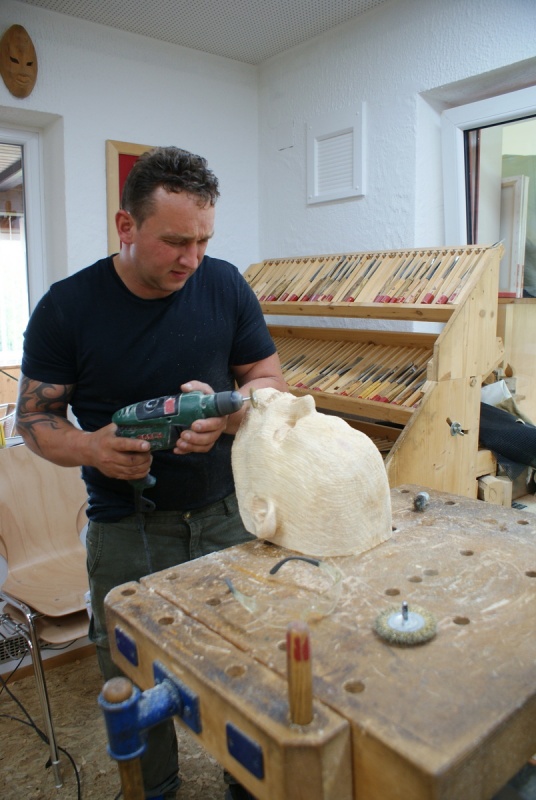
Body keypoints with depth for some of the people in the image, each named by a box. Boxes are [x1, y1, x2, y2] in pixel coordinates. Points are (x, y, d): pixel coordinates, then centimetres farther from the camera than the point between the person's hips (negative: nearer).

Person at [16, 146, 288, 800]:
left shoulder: (224, 286, -3)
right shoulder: (67, 307, -8)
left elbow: (271, 381, 3)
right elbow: (34, 416, -1)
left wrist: (224, 413, -18)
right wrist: (90, 448, -22)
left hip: (226, 514, 2)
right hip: (126, 530, -1)